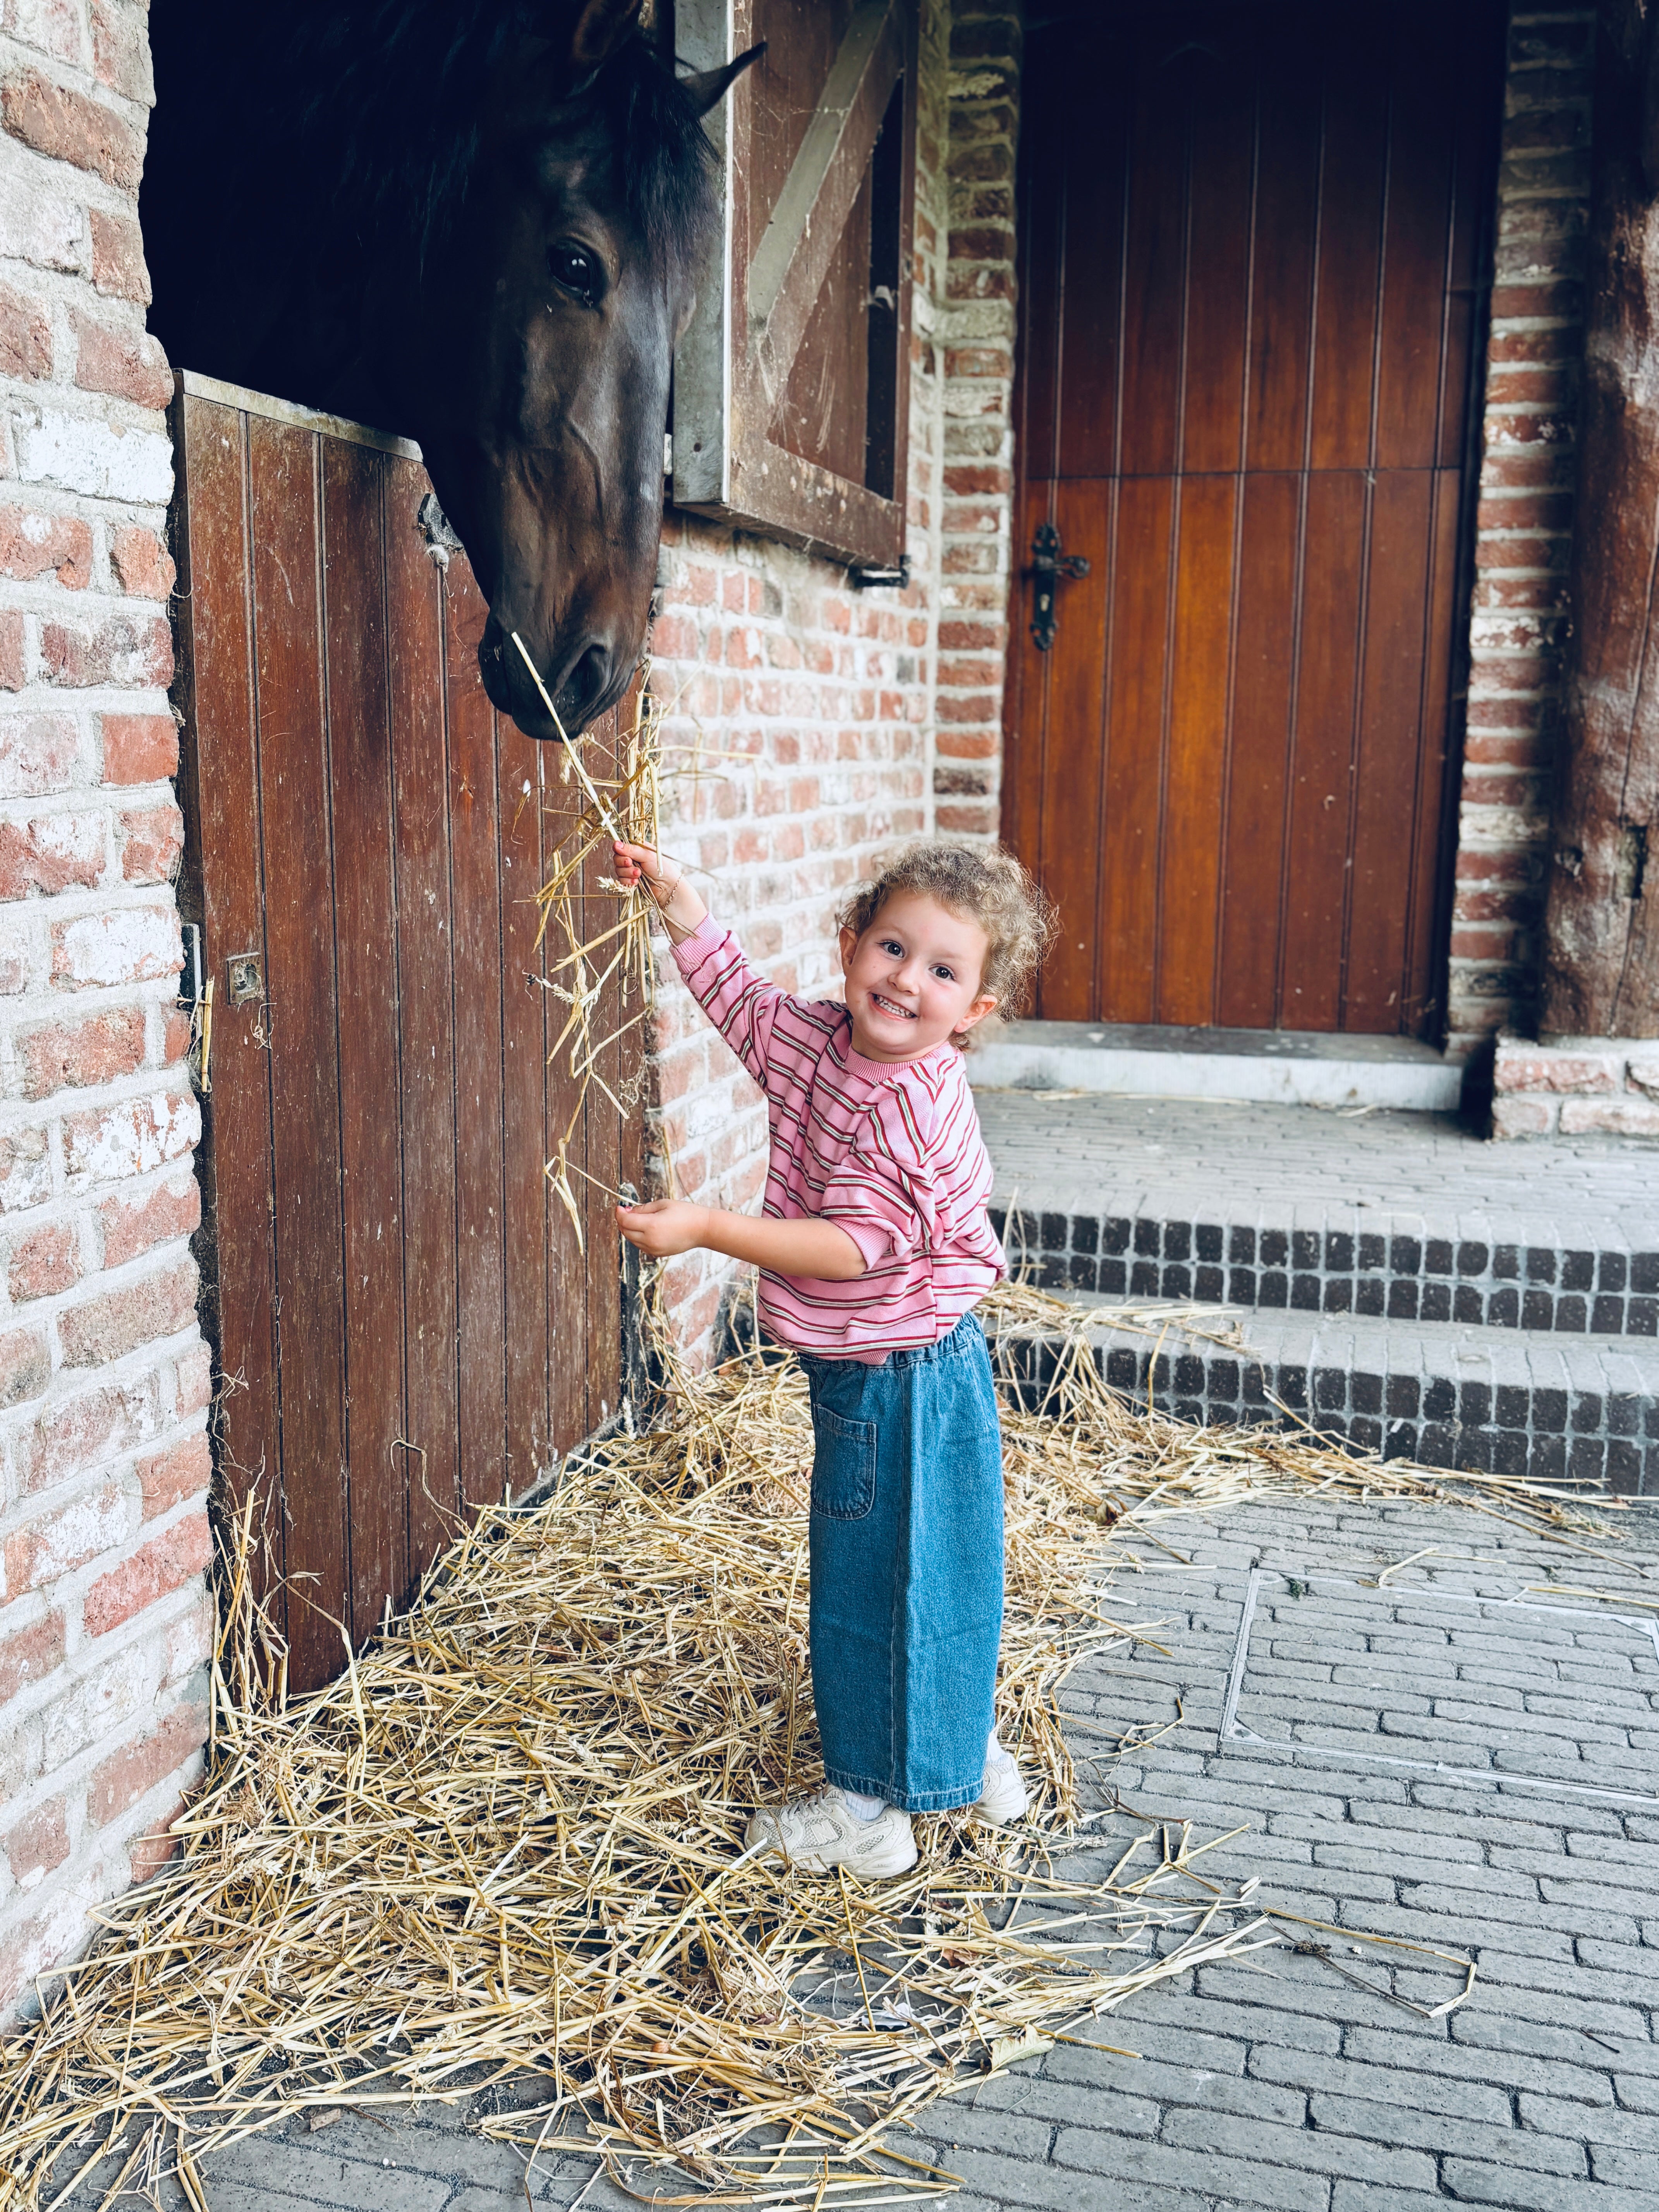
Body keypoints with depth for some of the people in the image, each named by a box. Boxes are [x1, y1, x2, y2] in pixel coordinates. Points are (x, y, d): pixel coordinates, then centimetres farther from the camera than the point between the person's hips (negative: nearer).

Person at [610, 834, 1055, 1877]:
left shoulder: (916, 1111, -26)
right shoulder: (817, 1038, 0)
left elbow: (852, 1247, -29)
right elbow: (741, 995, 18)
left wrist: (709, 1228, -32)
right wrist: (677, 897, 13)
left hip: (900, 1376, -9)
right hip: (870, 1369, 9)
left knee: (874, 1580, 3)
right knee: (934, 1568, 21)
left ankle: (870, 1808, 19)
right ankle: (968, 1756, 39)